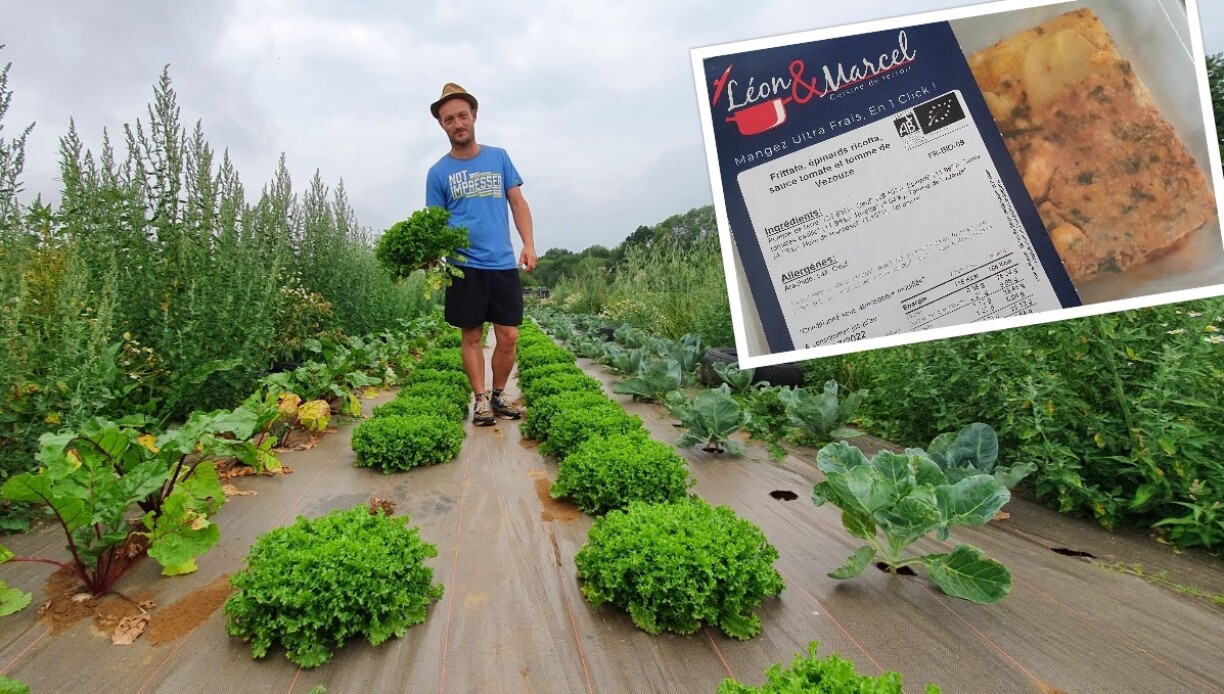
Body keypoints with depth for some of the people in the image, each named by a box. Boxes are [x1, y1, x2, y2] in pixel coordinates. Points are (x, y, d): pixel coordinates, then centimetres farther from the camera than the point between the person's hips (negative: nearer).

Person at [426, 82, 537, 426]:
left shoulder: (499, 157, 9)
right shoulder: (438, 172, 5)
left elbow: (518, 203, 9)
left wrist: (529, 244, -5)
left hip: (504, 264, 1)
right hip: (465, 266, -1)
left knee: (508, 336, 1)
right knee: (472, 336, 4)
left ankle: (499, 394, 19)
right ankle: (481, 398, 16)